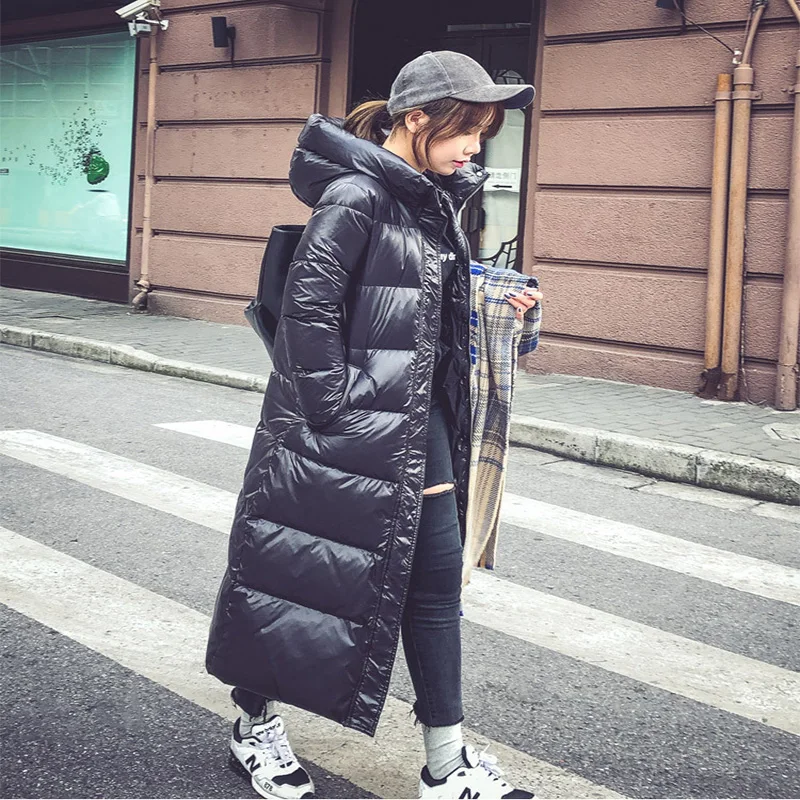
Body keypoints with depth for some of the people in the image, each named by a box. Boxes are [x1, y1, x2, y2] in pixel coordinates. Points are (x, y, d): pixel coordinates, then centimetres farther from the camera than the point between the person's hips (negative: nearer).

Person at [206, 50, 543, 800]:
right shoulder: (356, 195, -15)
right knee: (298, 567, 5)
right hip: (343, 426, -9)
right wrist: (333, 411, -19)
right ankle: (256, 724, 27)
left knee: (436, 575, 8)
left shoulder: (435, 199, 11)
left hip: (415, 420, 9)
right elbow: (308, 304, -19)